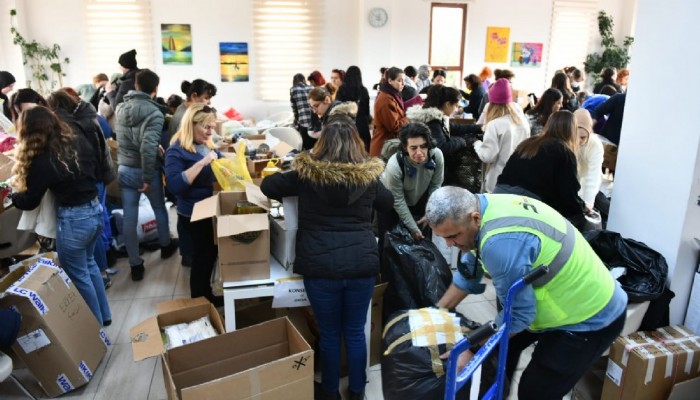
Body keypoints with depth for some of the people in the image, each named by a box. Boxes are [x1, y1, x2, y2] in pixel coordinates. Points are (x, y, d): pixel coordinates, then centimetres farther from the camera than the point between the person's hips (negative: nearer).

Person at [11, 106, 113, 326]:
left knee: (79, 276, 13)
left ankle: (97, 325, 28)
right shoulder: (80, 141, 0)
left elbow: (29, 201, -4)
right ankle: (104, 315, 38)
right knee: (89, 264, 26)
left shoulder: (41, 160, -16)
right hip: (96, 210, 7)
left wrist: (10, 194, 14)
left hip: (73, 219, -7)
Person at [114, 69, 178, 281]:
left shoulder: (120, 108, 3)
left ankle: (135, 265, 15)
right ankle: (166, 245, 41)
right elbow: (148, 147, -28)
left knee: (129, 217, 7)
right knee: (159, 208, 20)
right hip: (145, 170, -5)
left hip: (124, 169, 5)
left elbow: (119, 139, 14)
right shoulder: (154, 112, -19)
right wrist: (147, 177, -22)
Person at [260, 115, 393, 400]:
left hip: (321, 266, -1)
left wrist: (293, 192, 27)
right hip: (362, 264, 2)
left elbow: (267, 186, 10)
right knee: (355, 332, 18)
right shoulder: (369, 175, 1)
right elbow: (387, 204, 20)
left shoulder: (307, 173, -3)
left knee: (329, 333, 15)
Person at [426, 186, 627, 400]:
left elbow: (518, 313, -26)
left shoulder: (501, 242, -38)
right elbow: (469, 270, 5)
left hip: (590, 319, -9)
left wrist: (471, 350, -16)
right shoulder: (485, 207, -10)